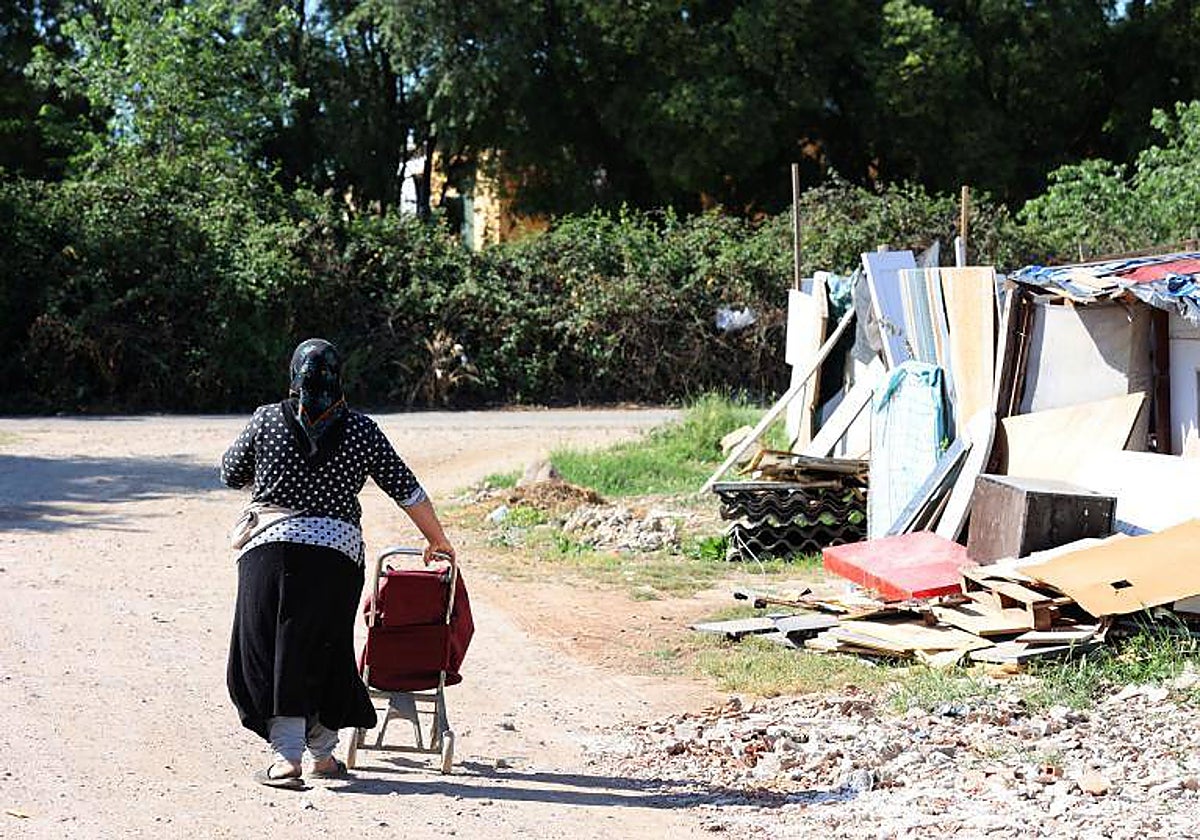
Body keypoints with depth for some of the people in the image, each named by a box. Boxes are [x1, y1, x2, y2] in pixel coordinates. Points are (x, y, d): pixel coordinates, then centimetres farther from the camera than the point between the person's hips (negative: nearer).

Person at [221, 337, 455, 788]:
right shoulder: (361, 430, 3)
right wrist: (438, 541, 19)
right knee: (323, 653, 12)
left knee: (269, 651, 4)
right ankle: (322, 753, 21)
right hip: (336, 551, 1)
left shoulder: (266, 420, 3)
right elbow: (407, 490, 8)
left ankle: (287, 755, -5)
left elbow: (231, 473, 16)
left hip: (270, 547, -1)